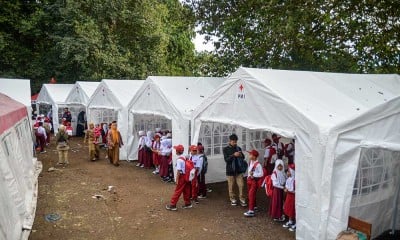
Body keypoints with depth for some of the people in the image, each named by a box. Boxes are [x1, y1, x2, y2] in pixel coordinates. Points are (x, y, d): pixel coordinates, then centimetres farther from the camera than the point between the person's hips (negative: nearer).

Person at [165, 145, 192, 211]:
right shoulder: (185, 158, 5)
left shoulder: (179, 159, -18)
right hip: (186, 176, 8)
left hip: (182, 176, -8)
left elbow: (178, 170, -19)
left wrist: (177, 179, -13)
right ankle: (188, 203, 28)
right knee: (186, 190, 17)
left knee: (177, 191, -1)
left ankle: (172, 205, 6)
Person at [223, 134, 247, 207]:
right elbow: (226, 159, -13)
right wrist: (233, 155, -26)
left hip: (239, 170, 3)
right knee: (231, 186, 7)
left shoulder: (238, 148, 6)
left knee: (241, 185, -1)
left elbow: (243, 158, 12)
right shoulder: (226, 149, -4)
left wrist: (241, 155, -11)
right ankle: (233, 199, 21)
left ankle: (242, 199, 9)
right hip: (230, 171, -2)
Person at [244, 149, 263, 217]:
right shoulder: (251, 162, 3)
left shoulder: (258, 164, -22)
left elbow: (261, 174, -21)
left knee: (251, 194, -12)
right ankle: (253, 206, 39)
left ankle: (251, 211, -11)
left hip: (255, 181, -9)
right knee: (249, 194, 19)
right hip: (249, 180, 9)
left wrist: (253, 174, -28)